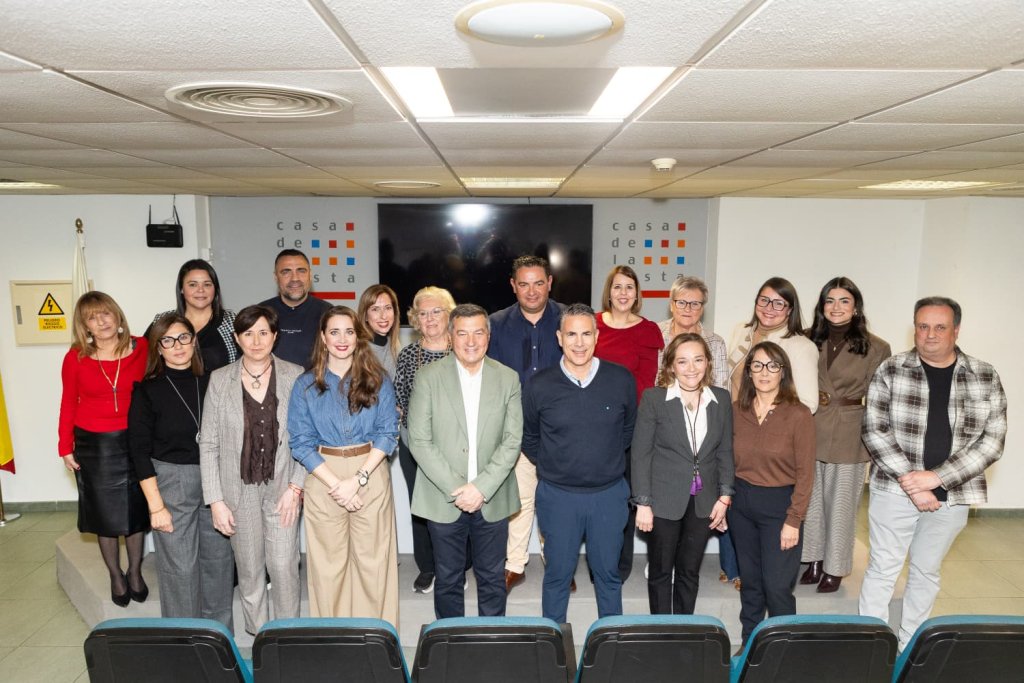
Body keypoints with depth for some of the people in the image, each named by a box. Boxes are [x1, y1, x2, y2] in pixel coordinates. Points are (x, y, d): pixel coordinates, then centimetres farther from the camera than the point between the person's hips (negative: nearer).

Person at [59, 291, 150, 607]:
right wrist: (65, 447, 0)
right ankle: (115, 575, 31)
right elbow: (68, 404, 1)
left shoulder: (141, 349, -8)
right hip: (93, 446, 0)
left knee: (136, 510, 12)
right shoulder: (75, 358, -6)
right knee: (105, 514, 12)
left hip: (135, 441, 0)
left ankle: (135, 571, 33)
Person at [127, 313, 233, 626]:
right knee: (180, 566, 2)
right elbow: (140, 451, -5)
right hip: (171, 482, -3)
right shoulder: (148, 390, -5)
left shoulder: (210, 383, 3)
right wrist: (156, 506, -9)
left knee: (219, 559, 11)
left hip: (215, 481, 3)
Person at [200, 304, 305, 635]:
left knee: (285, 567, 0)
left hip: (282, 488, -1)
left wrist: (295, 486, -8)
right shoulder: (220, 380, -1)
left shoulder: (295, 376, -3)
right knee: (249, 570, 11)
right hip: (239, 490, 1)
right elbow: (208, 444, 0)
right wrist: (215, 500, -3)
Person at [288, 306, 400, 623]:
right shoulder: (306, 385, 2)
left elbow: (388, 433, -3)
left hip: (371, 475, 0)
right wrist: (335, 485, -12)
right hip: (323, 479, 1)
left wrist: (358, 479, -13)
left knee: (373, 560, 5)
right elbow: (301, 442, -2)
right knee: (328, 563, 8)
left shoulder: (378, 380, 1)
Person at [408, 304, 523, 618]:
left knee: (493, 580, 13)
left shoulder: (508, 379, 1)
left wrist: (482, 487, -13)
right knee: (448, 580, 13)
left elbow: (512, 441, -3)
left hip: (492, 501, 1)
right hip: (443, 500, -1)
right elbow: (419, 440, -8)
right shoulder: (429, 377, -4)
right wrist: (455, 489, -13)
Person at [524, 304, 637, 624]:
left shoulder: (622, 380, -7)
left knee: (608, 573, 17)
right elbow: (529, 439, 7)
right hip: (558, 495, -1)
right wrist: (551, 466, 7)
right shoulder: (539, 386, -10)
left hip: (609, 493, 1)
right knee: (557, 574, 13)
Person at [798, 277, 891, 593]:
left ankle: (834, 567, 26)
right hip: (810, 432, 3)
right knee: (810, 500, 11)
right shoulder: (809, 341, 2)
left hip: (848, 437, -2)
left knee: (840, 504, 9)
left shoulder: (875, 348, -6)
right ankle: (813, 559, 29)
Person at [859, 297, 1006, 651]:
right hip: (894, 489, -2)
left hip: (951, 495, 2)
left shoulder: (985, 378, -2)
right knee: (882, 568, 7)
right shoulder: (890, 370, -7)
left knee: (927, 572, 17)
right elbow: (874, 430, -10)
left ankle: (909, 646, 35)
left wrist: (936, 478, -16)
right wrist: (911, 483, -17)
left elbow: (992, 441, -6)